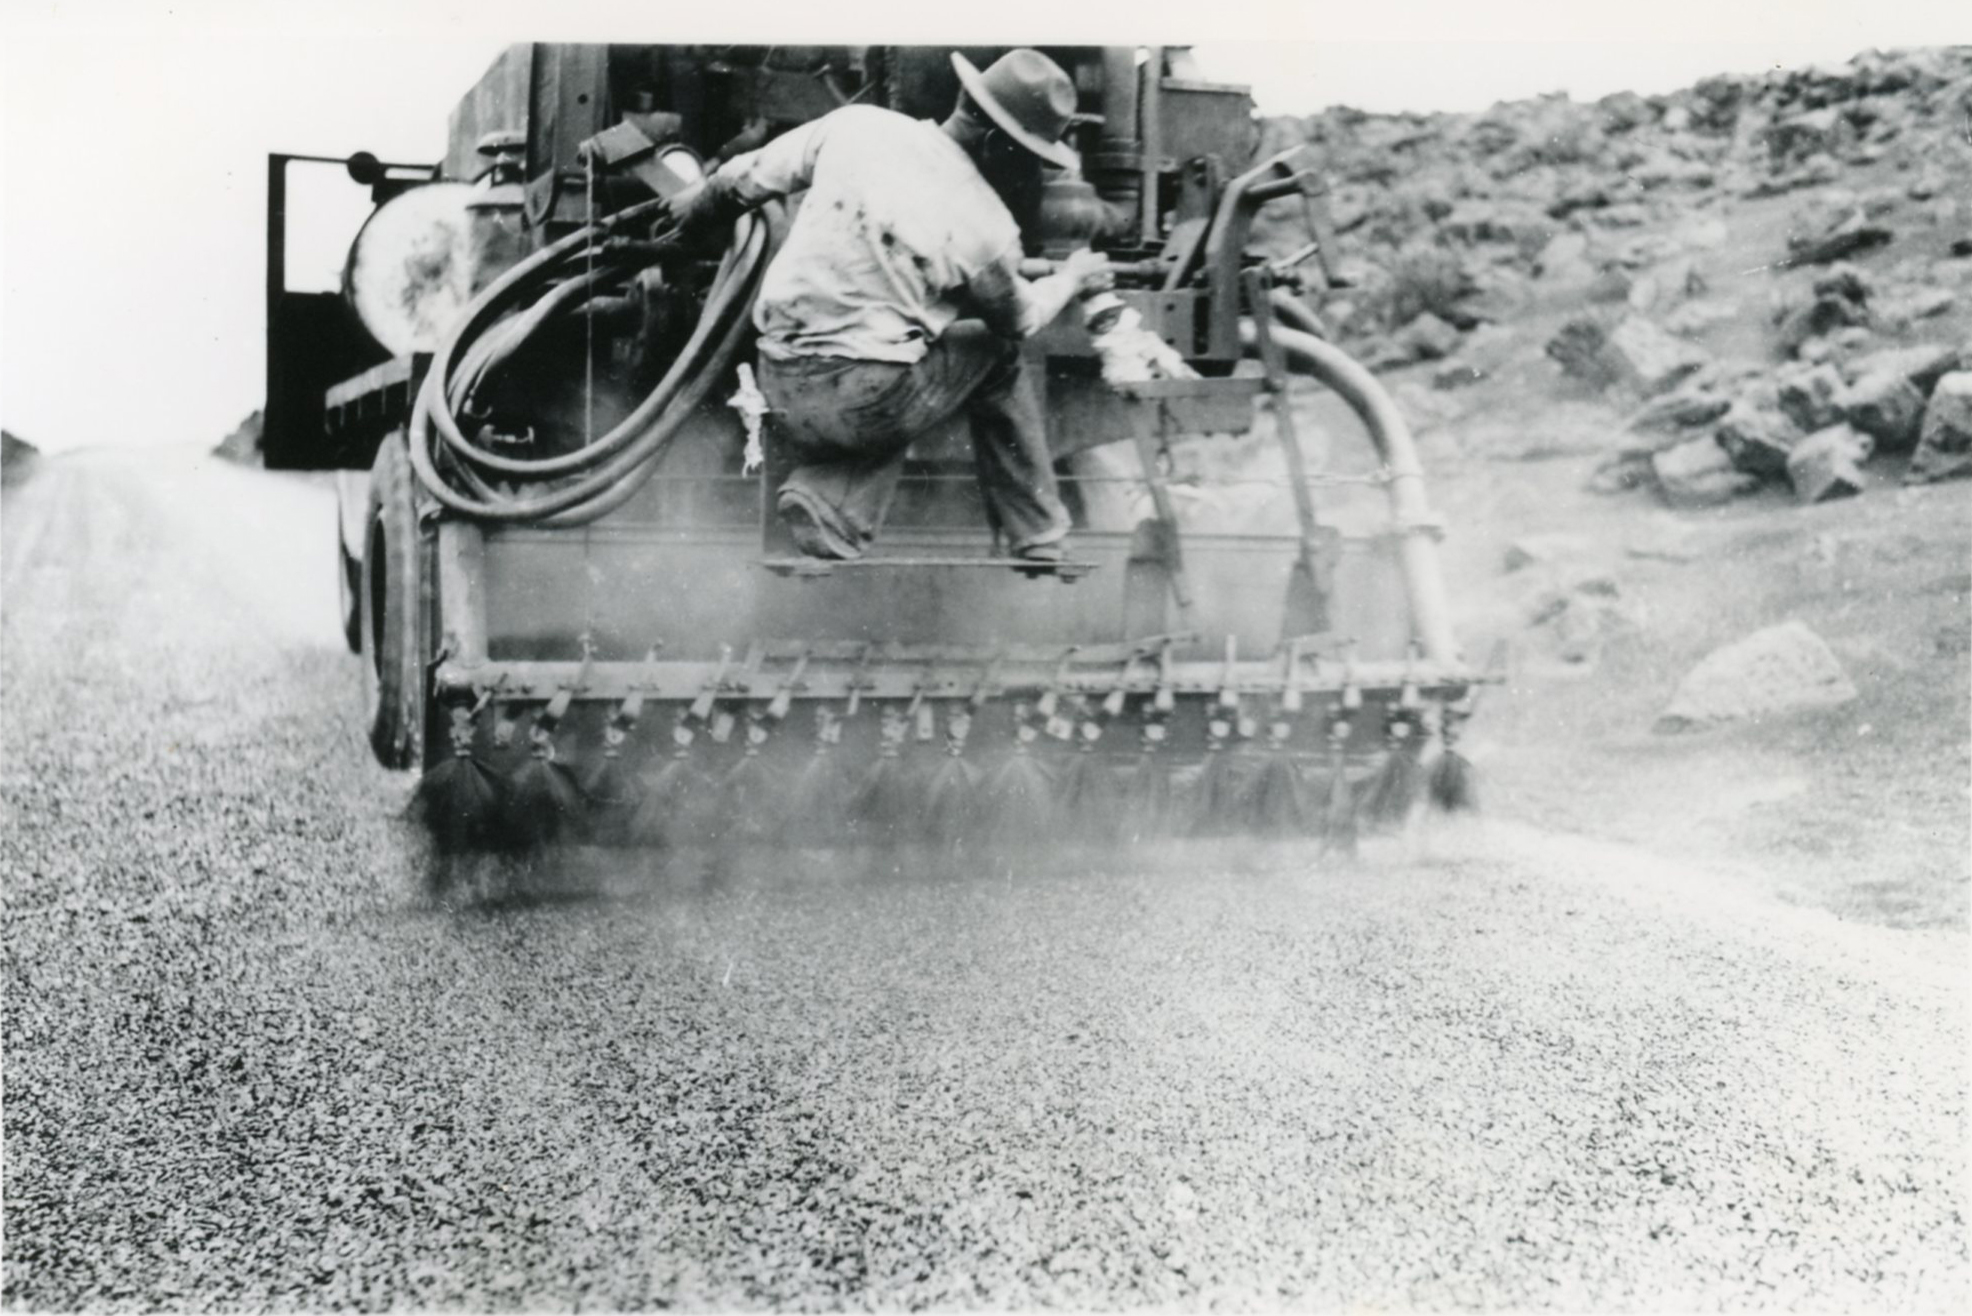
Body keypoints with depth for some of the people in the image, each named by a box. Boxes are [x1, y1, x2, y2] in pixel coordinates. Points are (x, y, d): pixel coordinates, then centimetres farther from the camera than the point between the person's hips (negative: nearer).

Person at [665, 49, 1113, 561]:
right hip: (863, 401, -4)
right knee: (995, 351, 19)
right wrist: (1071, 279, 31)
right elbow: (1017, 318, 11)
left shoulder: (856, 124, 0)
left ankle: (825, 498, 3)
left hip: (782, 391, 5)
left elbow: (745, 178, 12)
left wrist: (691, 208, 32)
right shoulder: (987, 229, -10)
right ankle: (1039, 545, 23)